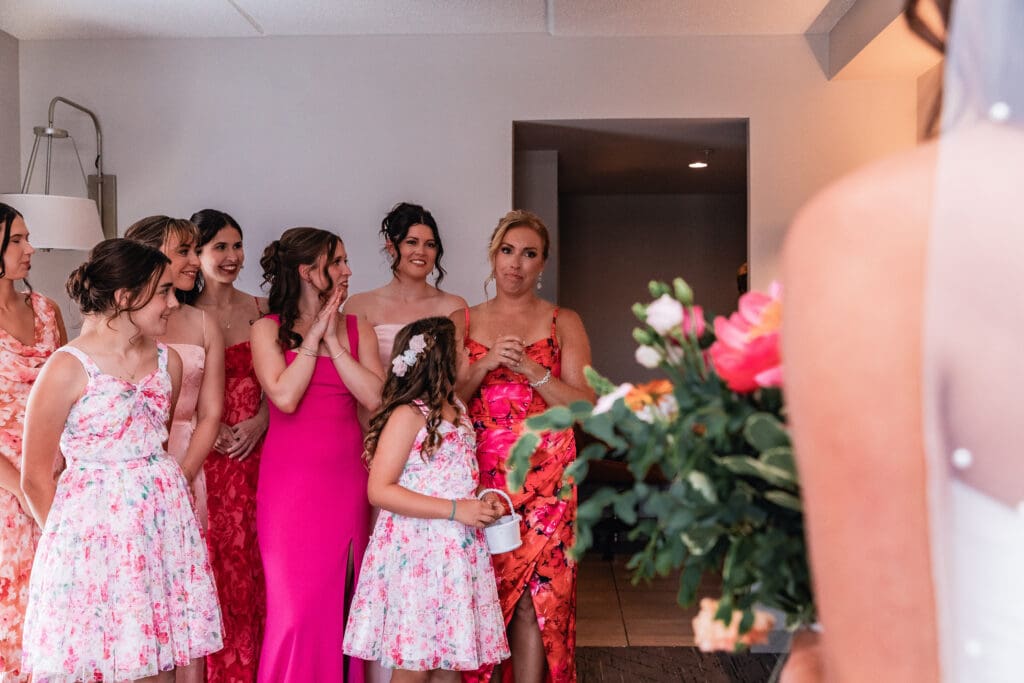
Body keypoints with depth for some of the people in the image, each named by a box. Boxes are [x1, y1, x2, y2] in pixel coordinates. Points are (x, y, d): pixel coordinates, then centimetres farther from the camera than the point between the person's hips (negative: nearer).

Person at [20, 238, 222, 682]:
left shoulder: (168, 361, 4)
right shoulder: (68, 368, -12)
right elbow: (36, 479, -4)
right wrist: (66, 537, 6)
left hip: (164, 521, 5)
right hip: (95, 527, -5)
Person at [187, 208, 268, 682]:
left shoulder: (261, 311, 8)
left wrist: (260, 420, -8)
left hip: (253, 453, 2)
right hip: (202, 457, -2)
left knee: (250, 567, 4)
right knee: (208, 567, -1)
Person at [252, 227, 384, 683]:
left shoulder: (356, 329, 9)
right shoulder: (268, 329, 2)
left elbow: (374, 397, -5)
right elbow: (285, 396, -13)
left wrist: (333, 342, -6)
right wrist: (313, 337, -7)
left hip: (347, 478, 3)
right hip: (291, 481, -3)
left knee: (343, 601, 7)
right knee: (296, 604, -2)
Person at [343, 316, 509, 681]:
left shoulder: (456, 407, 11)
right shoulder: (407, 415, -13)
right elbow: (379, 490, -19)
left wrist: (481, 500, 5)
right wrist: (455, 510, -21)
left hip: (456, 551, 8)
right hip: (415, 552, -7)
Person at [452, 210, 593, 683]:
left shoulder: (563, 323, 7)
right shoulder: (463, 322, 12)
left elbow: (584, 405, 0)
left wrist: (531, 370, -13)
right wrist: (485, 365, -11)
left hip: (543, 478, -1)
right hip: (479, 474, 1)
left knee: (534, 595, -3)